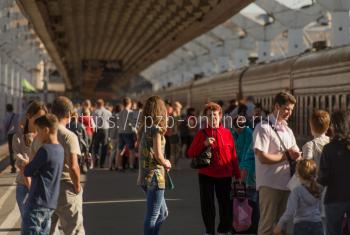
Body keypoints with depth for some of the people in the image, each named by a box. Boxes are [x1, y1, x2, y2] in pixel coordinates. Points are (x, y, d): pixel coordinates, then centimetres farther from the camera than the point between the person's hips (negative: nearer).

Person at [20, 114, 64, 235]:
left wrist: (25, 163, 9)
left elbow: (27, 172, -10)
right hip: (50, 203, 9)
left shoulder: (45, 149, -17)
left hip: (38, 203, -9)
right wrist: (28, 164, 8)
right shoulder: (60, 149, 9)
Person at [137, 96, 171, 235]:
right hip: (155, 176, -8)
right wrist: (167, 164, 1)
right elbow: (158, 155, -17)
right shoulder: (156, 129, -13)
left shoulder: (144, 128, 10)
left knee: (162, 213, 18)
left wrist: (163, 163, 5)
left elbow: (144, 153, 10)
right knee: (152, 216, -1)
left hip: (145, 176, 8)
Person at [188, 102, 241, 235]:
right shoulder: (201, 134, 1)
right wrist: (204, 144, -17)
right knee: (207, 205, 5)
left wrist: (237, 175, 3)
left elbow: (233, 155, 3)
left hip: (224, 175, 0)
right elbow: (191, 153, -3)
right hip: (206, 175, 0)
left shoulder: (227, 133, 1)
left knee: (226, 204, 5)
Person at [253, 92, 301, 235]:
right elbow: (263, 158, -17)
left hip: (286, 183, 8)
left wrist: (295, 155, -10)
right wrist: (286, 156, -8)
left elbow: (296, 153, 15)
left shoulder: (287, 130, 16)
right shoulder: (263, 128, -9)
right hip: (270, 184, -8)